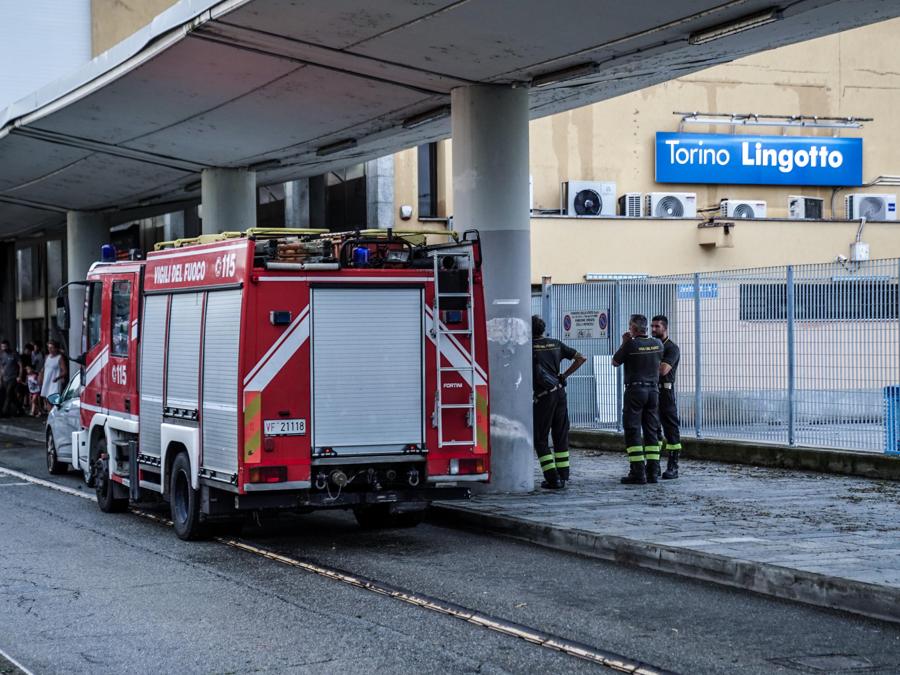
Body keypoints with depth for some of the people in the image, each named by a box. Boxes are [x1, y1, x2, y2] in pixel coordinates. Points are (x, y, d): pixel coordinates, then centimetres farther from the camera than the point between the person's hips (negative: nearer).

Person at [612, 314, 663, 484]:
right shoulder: (657, 344, 3)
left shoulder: (631, 345, -13)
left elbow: (615, 362, 1)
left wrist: (624, 343, 8)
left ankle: (637, 473, -9)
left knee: (632, 431, -3)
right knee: (651, 431, 10)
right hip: (653, 390, 5)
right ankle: (652, 471, 7)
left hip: (635, 389, -5)